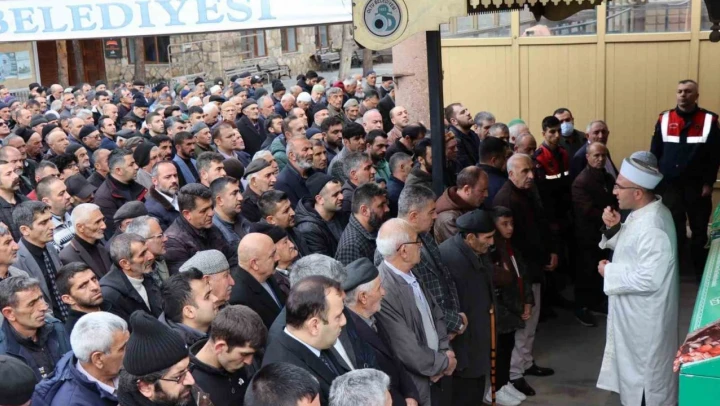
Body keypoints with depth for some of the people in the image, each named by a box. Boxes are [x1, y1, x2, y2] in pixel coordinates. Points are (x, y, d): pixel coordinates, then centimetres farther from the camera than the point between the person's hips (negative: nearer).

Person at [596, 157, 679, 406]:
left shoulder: (651, 228, -32)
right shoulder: (645, 212, -1)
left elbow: (649, 279, -33)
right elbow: (631, 249, 11)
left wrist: (610, 272, -21)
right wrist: (614, 228, -8)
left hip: (645, 318, -10)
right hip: (636, 312, 10)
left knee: (646, 373, 11)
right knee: (638, 366, 27)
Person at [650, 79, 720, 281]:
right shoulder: (664, 119, 2)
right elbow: (654, 153, 4)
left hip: (697, 186, -1)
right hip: (670, 186, 1)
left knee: (699, 231, 9)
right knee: (672, 232, 6)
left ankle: (702, 274, 21)